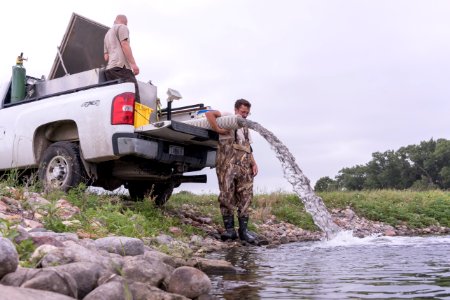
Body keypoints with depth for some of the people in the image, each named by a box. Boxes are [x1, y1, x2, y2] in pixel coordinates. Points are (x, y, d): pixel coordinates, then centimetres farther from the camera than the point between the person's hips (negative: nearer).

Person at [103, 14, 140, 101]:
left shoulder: (107, 34, 33)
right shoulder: (122, 27, 10)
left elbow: (106, 57, 25)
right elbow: (124, 44, -5)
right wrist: (133, 64, -11)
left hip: (109, 69, 8)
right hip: (121, 66, -8)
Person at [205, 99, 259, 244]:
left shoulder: (245, 127, 27)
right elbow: (209, 114, -8)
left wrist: (253, 163, 13)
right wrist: (218, 129, -14)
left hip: (245, 166, 6)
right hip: (228, 164, -6)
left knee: (245, 196, 1)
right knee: (227, 195, -6)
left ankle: (243, 229, 5)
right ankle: (229, 229, -1)